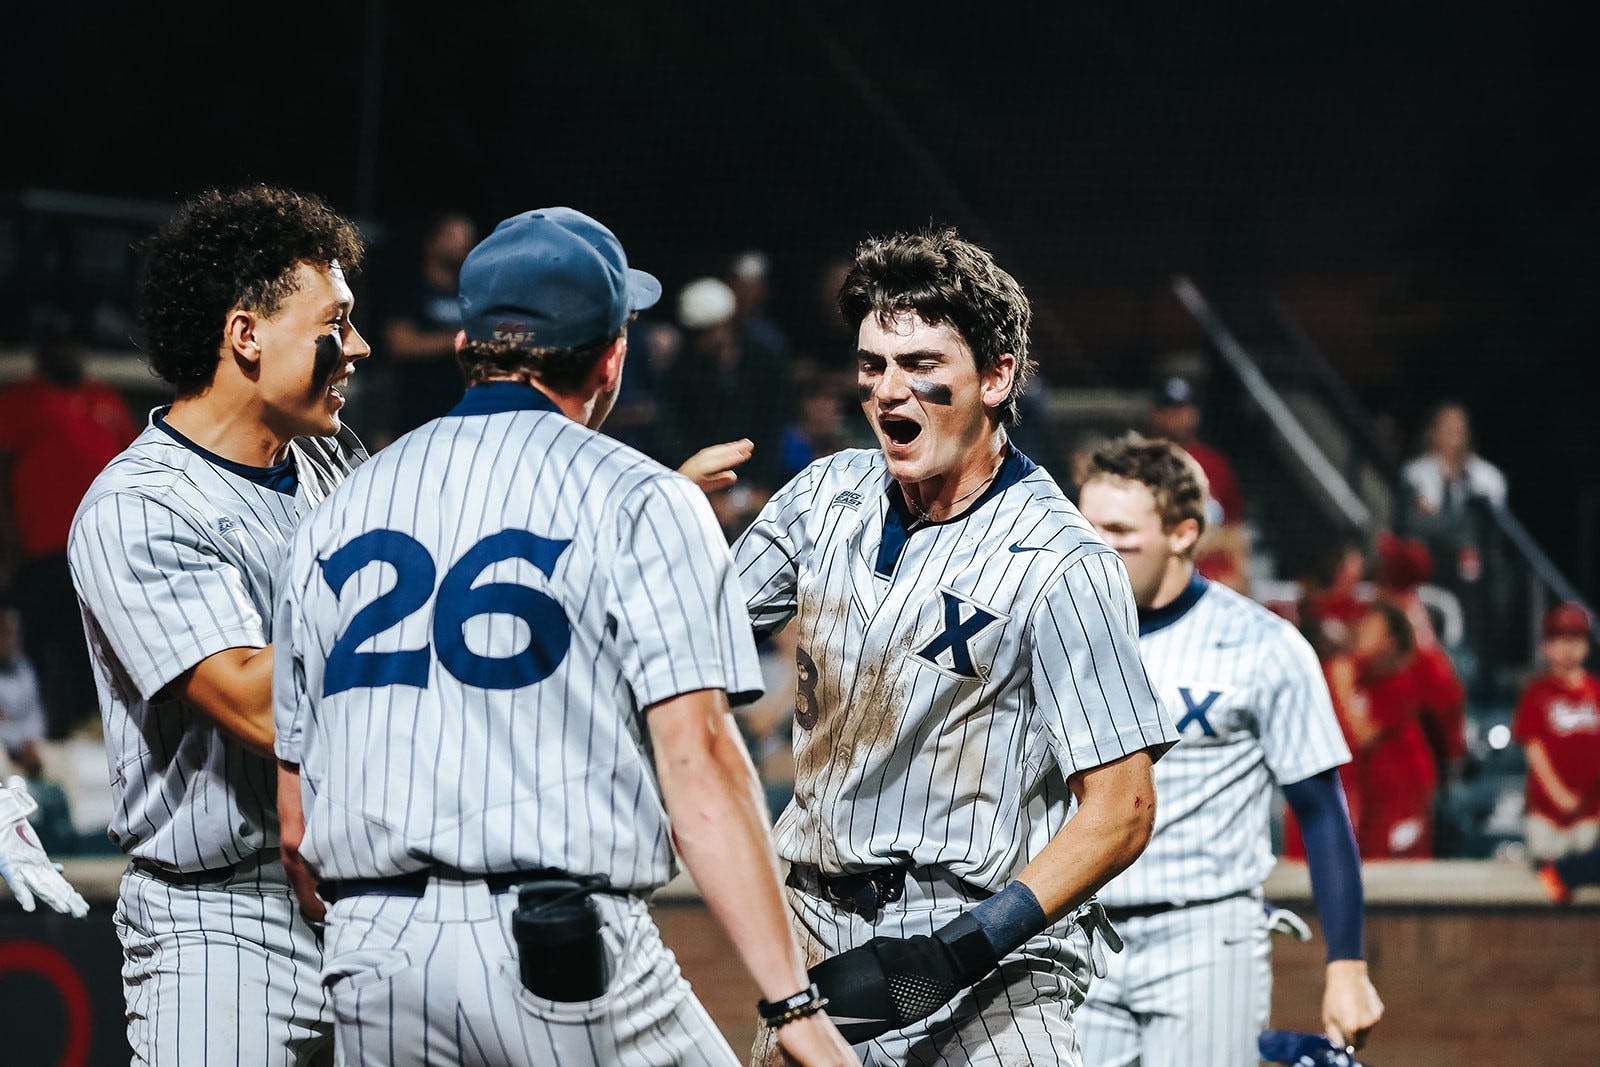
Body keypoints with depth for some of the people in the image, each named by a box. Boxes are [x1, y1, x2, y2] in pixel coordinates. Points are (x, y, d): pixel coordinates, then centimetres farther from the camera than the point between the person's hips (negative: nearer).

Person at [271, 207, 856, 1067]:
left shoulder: (335, 515, 16)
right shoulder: (639, 499, 0)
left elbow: (296, 820, 16)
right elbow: (696, 762, -11)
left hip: (369, 963, 5)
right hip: (572, 960, -5)